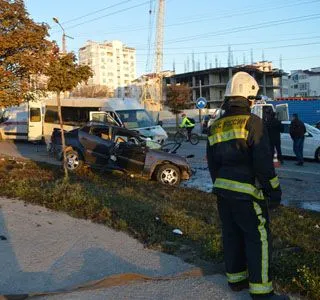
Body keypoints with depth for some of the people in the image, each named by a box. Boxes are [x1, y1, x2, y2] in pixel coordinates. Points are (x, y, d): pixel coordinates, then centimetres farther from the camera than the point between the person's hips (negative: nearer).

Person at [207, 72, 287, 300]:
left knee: (232, 235, 17)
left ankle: (236, 278, 29)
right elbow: (263, 162, -17)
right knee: (258, 239, 2)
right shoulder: (253, 122, -13)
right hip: (246, 192, -7)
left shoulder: (216, 127, 8)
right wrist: (274, 191, -9)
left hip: (223, 189, 7)